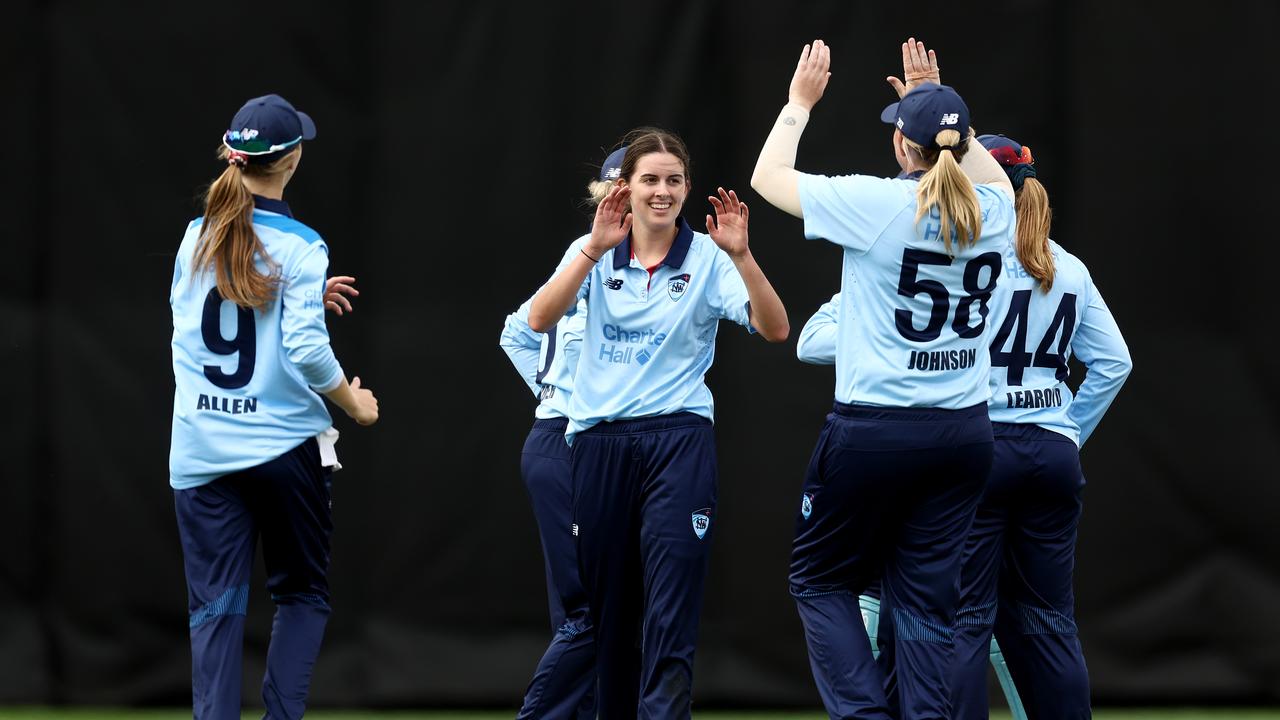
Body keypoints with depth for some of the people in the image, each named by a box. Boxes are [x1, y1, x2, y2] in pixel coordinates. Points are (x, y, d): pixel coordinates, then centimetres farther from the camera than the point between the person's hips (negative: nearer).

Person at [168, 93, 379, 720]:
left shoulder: (196, 238, 4)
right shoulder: (299, 247, -10)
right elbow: (307, 350, -17)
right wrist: (355, 404, -1)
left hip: (201, 451, 3)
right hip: (283, 447, -3)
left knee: (216, 605, 4)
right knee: (301, 592, 12)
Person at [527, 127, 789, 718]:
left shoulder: (707, 259, 1)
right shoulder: (596, 253, 5)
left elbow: (774, 329, -10)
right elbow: (539, 320, -12)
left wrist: (740, 255, -24)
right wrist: (594, 248, -23)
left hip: (678, 441, -2)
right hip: (599, 442, 2)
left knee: (670, 617, -12)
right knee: (607, 610, 9)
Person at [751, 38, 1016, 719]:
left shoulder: (876, 204, -13)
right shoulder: (994, 211, 0)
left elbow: (767, 176, 3)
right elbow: (990, 174, 28)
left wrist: (799, 102, 16)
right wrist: (940, 108, 30)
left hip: (874, 428, -4)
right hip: (964, 430, 4)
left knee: (820, 578, 11)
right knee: (922, 596, 8)